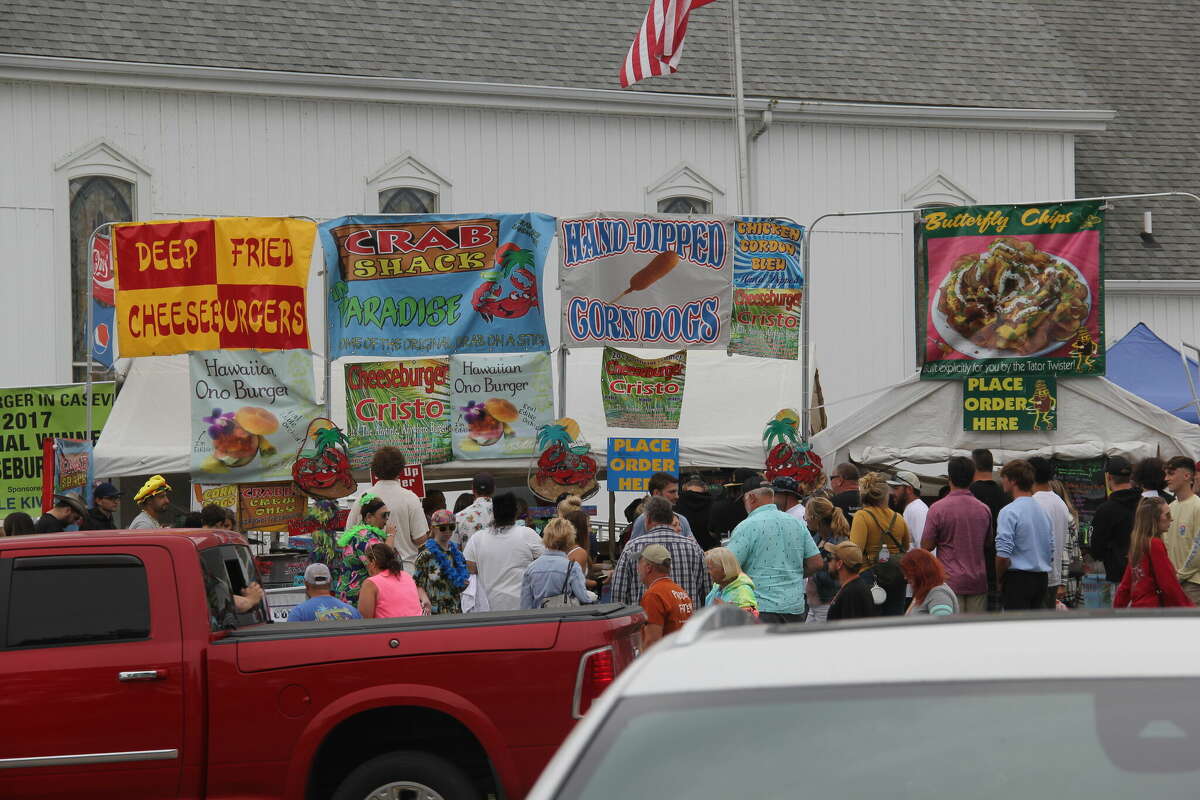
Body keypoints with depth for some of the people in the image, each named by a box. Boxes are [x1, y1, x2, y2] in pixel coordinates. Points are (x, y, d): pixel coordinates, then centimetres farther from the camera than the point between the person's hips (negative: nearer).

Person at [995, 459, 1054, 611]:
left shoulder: (1009, 512, -13)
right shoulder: (1043, 511, 12)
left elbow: (1003, 555, -17)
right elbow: (1051, 552, 16)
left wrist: (999, 580, -2)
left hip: (1017, 579, -7)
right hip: (1042, 578, 7)